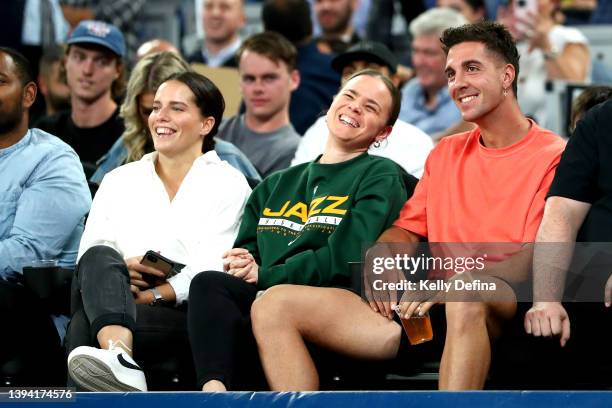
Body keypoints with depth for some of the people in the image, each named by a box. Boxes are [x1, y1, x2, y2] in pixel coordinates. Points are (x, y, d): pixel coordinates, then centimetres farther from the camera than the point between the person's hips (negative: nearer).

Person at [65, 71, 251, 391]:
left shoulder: (228, 184, 11)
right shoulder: (118, 180, 25)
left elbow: (212, 269, -4)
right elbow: (90, 250, 11)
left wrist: (151, 296, -17)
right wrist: (117, 273, -13)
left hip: (181, 311, -3)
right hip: (117, 298, 3)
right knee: (100, 258, -36)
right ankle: (118, 354, -62)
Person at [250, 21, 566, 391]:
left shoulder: (552, 156, 1)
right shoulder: (446, 153, 25)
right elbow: (407, 230, 24)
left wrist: (452, 281, -21)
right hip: (426, 313, 7)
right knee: (274, 305, -7)